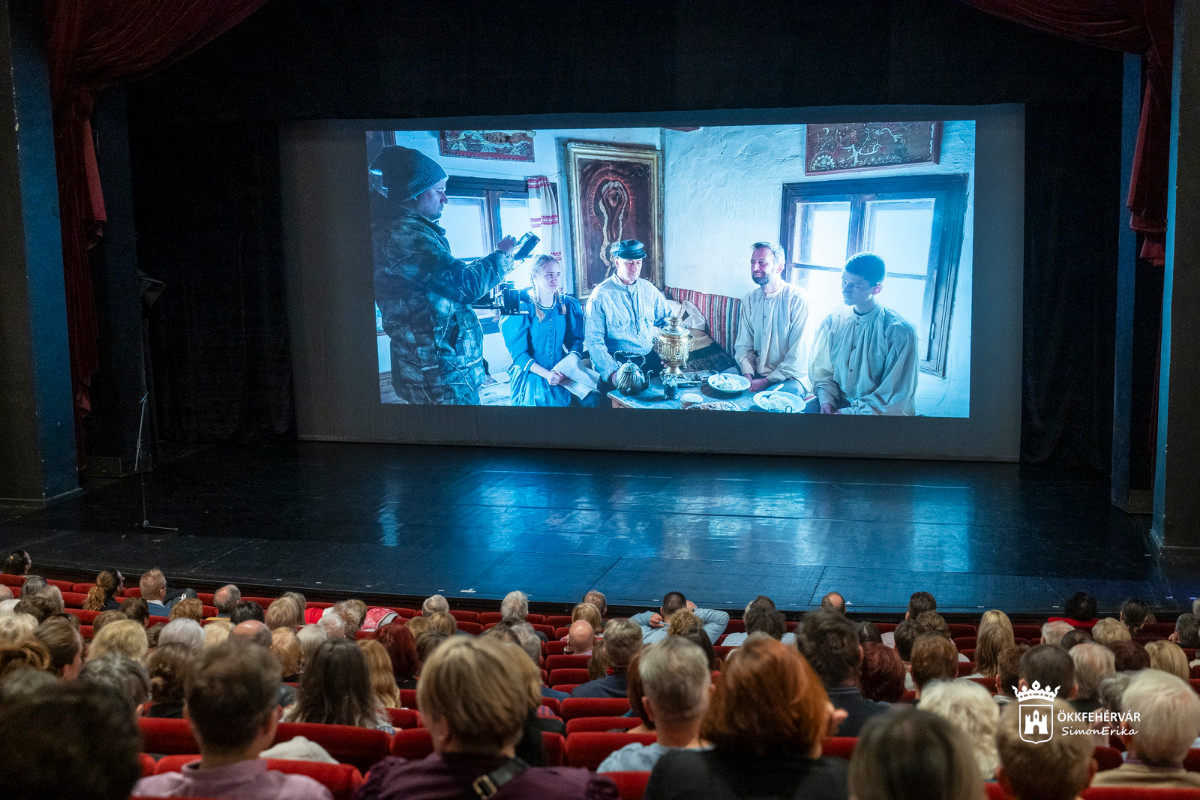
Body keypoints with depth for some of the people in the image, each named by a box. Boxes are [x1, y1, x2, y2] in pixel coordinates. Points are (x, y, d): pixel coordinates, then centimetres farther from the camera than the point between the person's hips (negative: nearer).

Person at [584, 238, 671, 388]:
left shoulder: (648, 289, 12)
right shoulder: (600, 295, -5)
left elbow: (667, 318, 22)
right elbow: (593, 340, -9)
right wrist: (611, 372, -23)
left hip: (650, 359, 5)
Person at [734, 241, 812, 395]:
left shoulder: (798, 298, -10)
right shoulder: (750, 300, 10)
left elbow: (798, 355, -14)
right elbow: (744, 345, 11)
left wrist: (767, 381, -18)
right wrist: (747, 374, -9)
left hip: (789, 378, -6)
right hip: (756, 374, 6)